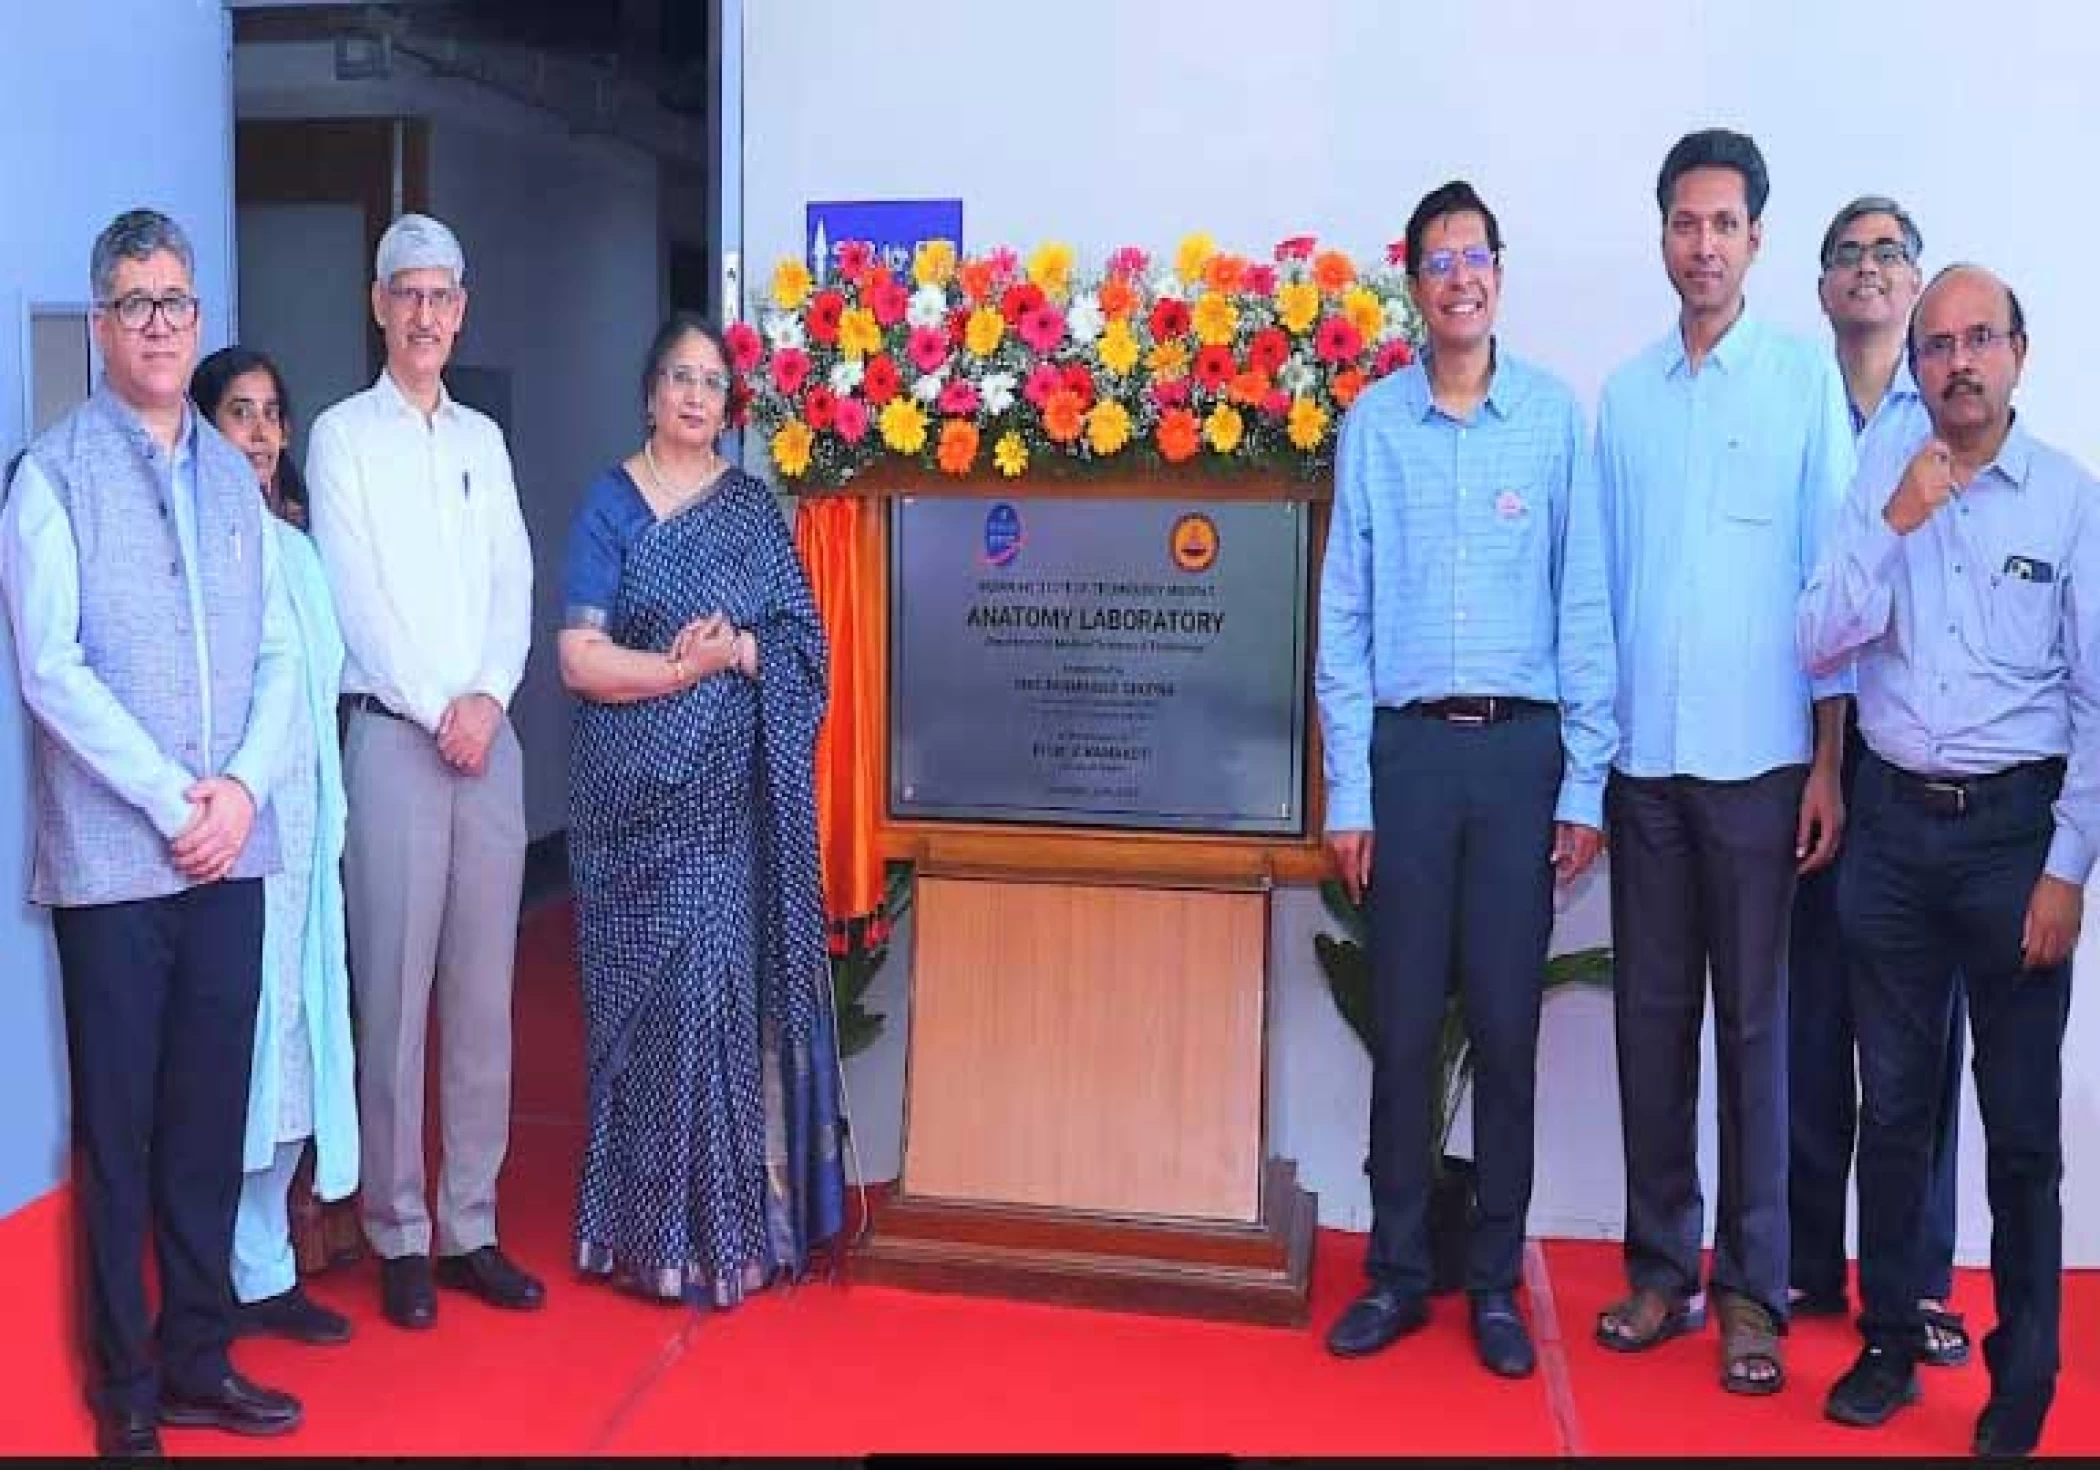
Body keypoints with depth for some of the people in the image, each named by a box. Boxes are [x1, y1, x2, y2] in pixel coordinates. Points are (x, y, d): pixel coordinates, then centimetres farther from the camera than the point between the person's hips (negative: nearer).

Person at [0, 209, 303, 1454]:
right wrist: (173, 802, -13)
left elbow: (279, 653, 9)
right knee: (121, 1128, 5)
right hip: (113, 857, -4)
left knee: (212, 1118, 9)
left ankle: (199, 1361, 22)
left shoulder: (233, 474, 12)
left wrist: (244, 786, -6)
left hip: (231, 851, 4)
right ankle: (127, 1387, 17)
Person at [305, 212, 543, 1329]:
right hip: (391, 733, -4)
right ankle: (399, 1237, 8)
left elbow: (513, 582, 9)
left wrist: (489, 694, -6)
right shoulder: (343, 436, 3)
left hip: (488, 735, 5)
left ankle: (471, 1227, 15)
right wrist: (437, 709, -11)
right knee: (394, 993, -3)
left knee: (483, 995, 6)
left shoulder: (483, 439, 16)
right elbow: (356, 597, -5)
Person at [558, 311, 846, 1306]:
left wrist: (739, 650, -14)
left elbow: (803, 640, 4)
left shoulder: (753, 506, 10)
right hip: (640, 795, -2)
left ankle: (733, 1218, 11)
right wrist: (686, 665, -17)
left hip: (733, 795, 2)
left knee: (735, 988, 0)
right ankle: (658, 1229, 10)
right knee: (656, 997, -1)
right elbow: (580, 660, -7)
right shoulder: (610, 504, 2)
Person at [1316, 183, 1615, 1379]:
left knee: (1507, 1025, 5)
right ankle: (1399, 1271, 19)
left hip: (1522, 747, 0)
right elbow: (1345, 614, 4)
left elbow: (1583, 603, 2)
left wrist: (1587, 778, -2)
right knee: (1405, 1023, 6)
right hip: (1409, 746, 1)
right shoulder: (1374, 423, 4)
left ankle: (1497, 1280, 19)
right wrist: (1347, 788, 0)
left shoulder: (1558, 415, 3)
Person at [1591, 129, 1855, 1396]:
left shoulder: (1806, 377, 1)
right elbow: (1603, 581, 11)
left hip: (1760, 757, -3)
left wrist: (1831, 763, -6)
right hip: (1643, 757, 3)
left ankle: (1755, 1288, 13)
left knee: (1754, 1020, 3)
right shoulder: (1626, 392, 10)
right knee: (1652, 1014, 8)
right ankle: (1663, 1264, 20)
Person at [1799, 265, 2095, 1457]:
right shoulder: (1879, 480, 3)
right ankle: (1890, 1344, 25)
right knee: (1894, 1103, 11)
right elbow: (1819, 645, -5)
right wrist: (1896, 523, -16)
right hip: (1894, 822, 2)